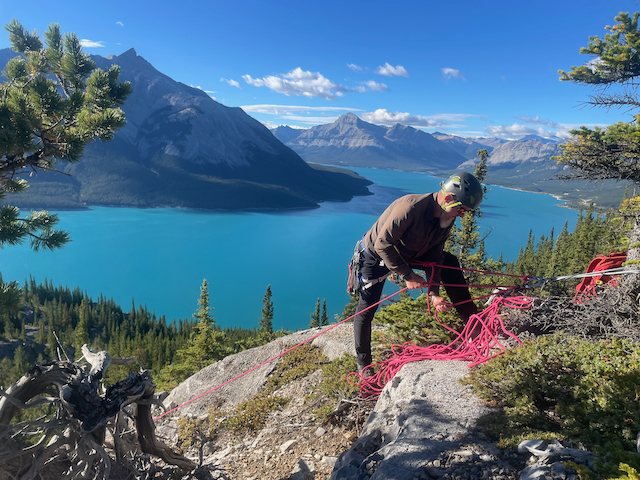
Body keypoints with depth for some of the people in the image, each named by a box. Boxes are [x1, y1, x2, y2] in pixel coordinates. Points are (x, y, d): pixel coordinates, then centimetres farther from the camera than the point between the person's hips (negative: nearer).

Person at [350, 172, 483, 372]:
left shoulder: (446, 220, -11)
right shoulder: (410, 207, -36)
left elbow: (434, 257, -7)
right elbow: (382, 244, -33)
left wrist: (434, 294, -17)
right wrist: (407, 275, -29)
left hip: (406, 254, 7)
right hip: (375, 257, -7)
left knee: (449, 261, -2)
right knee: (366, 311, -7)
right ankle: (363, 365, 13)